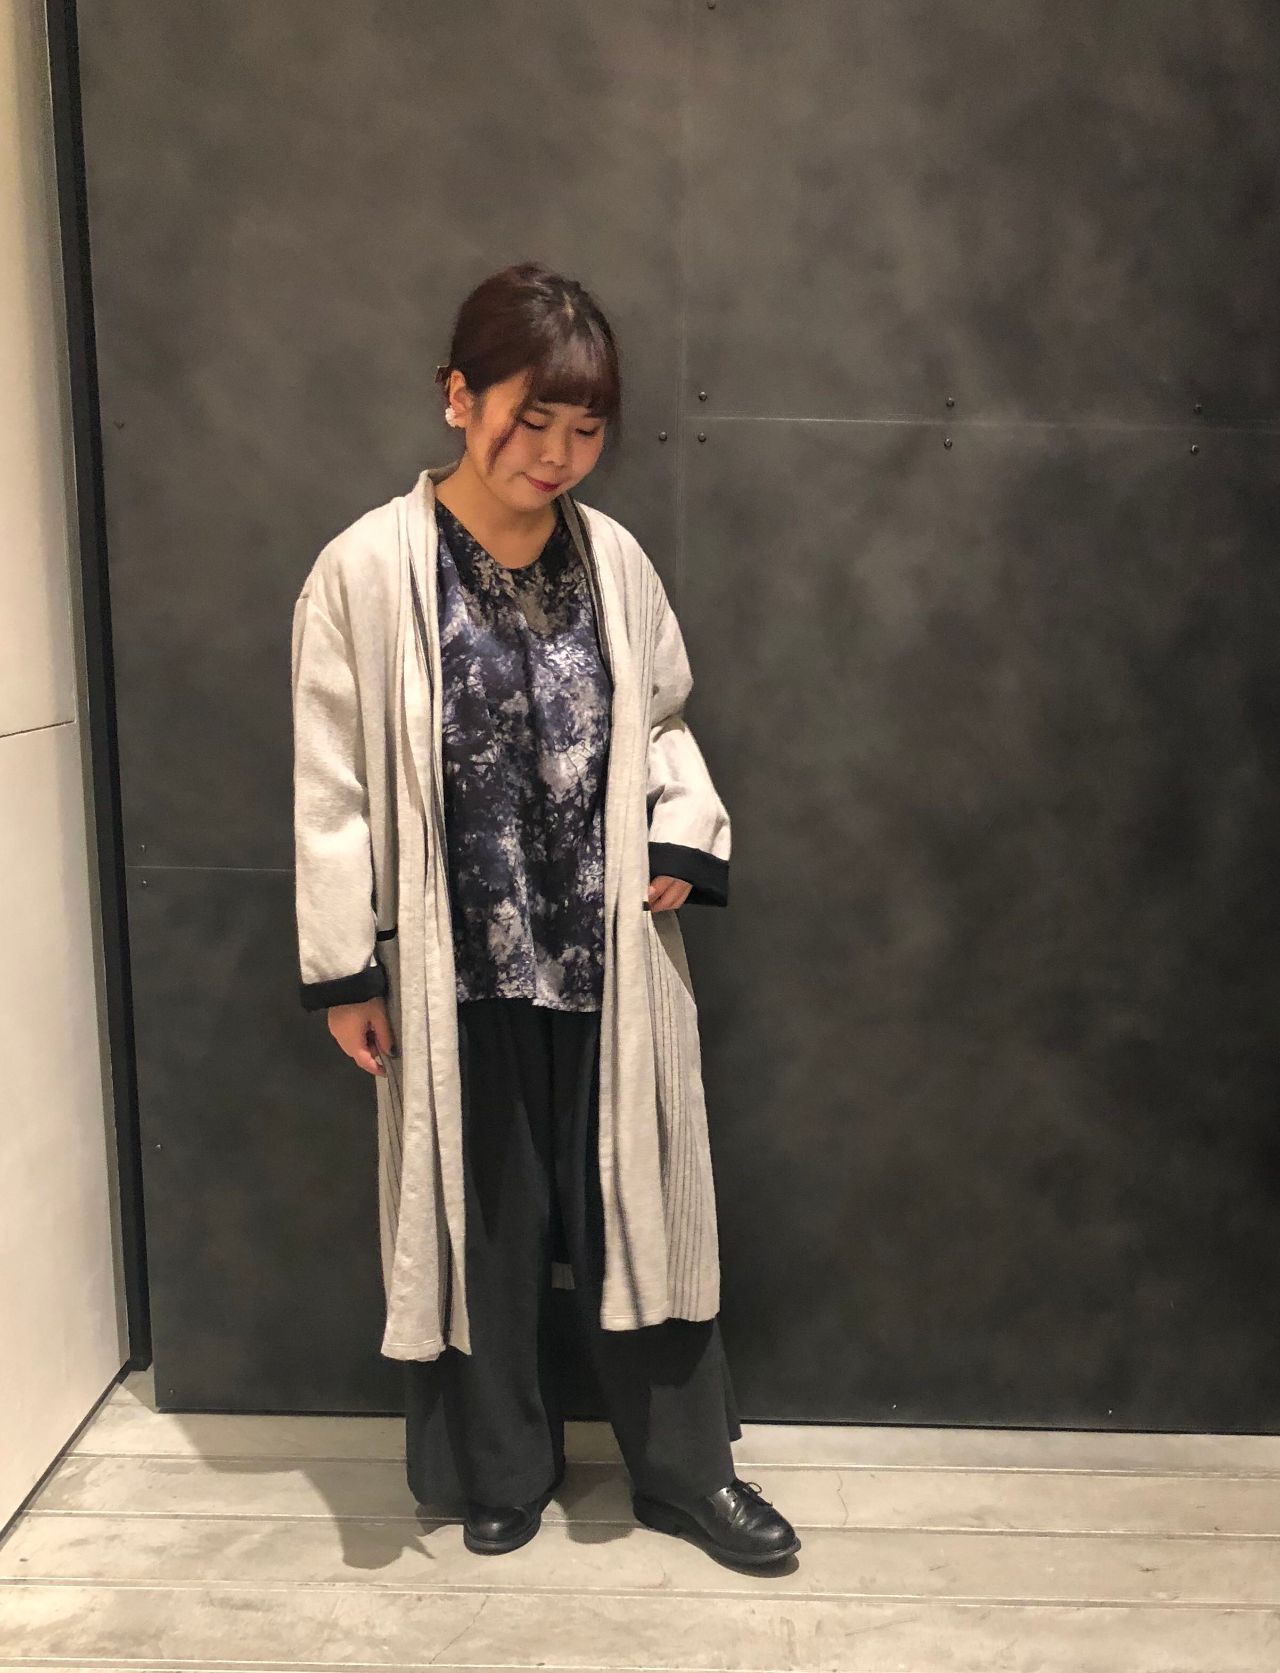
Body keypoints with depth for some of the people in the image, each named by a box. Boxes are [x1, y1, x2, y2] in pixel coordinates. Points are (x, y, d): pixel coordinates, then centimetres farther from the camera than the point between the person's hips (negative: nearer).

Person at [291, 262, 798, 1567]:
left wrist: (684, 840, -4)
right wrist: (343, 972, -5)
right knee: (484, 1220, 14)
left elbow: (664, 725, 12)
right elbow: (334, 787, -6)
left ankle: (687, 1469, 33)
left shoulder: (612, 556, 0)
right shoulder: (367, 571, -10)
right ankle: (505, 1469, 38)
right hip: (460, 972, -2)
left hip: (610, 959, 3)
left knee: (640, 1204, 12)